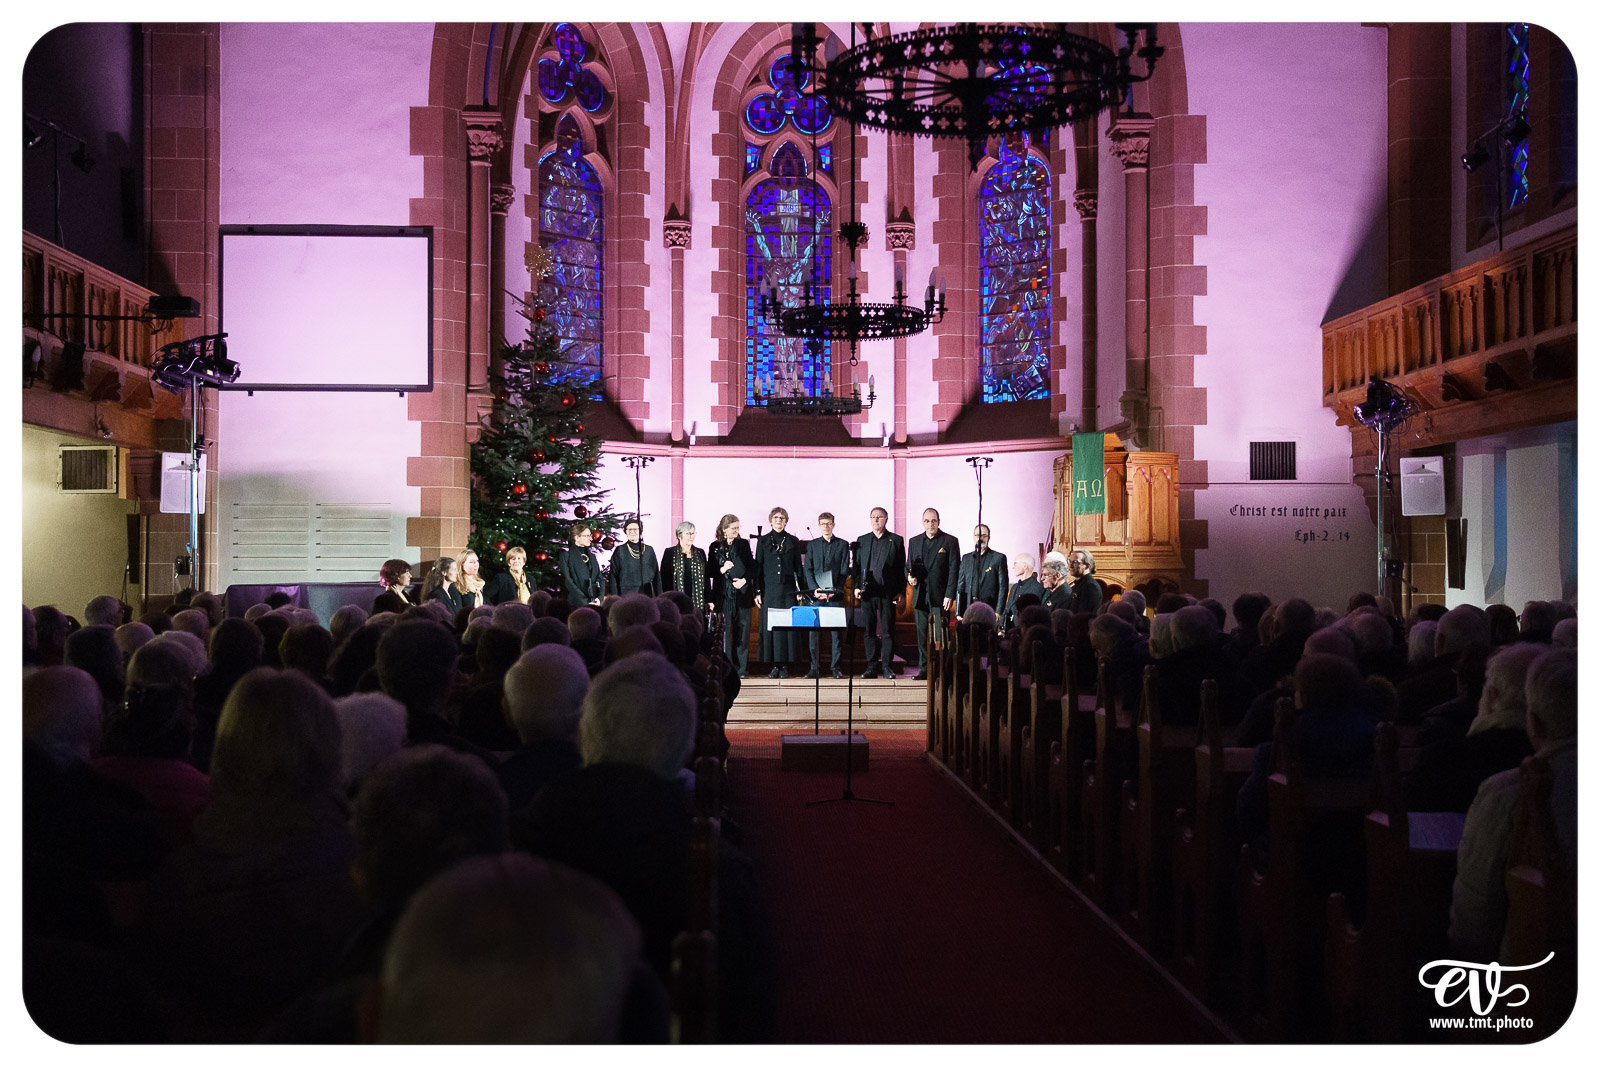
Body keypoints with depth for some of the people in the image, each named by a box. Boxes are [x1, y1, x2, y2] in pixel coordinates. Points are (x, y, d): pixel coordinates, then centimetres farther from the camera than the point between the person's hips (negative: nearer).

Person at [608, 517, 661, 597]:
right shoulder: (619, 551, 3)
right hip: (626, 594, -2)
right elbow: (613, 576, 3)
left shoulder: (649, 550, 8)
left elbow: (656, 575, 10)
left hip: (646, 593, 2)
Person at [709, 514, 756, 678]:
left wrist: (744, 580, -9)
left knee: (742, 631, 1)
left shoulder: (743, 544, 8)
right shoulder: (715, 547, 6)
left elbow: (752, 567, 8)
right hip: (723, 595, -1)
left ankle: (741, 667, 6)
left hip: (742, 594, 1)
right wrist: (722, 569, -12)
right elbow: (711, 571, 7)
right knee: (725, 632, -3)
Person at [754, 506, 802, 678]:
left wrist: (799, 590, 3)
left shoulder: (793, 541, 9)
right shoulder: (763, 541, 8)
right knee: (770, 626, -3)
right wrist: (757, 591, 1)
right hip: (769, 589, 0)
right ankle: (775, 665, 2)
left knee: (788, 625, -4)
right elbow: (758, 566, 7)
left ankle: (785, 665, 0)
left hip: (788, 589, 0)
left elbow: (797, 567, 10)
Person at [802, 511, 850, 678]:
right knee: (814, 631, -2)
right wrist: (814, 589, -9)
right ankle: (815, 668, 3)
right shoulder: (812, 544, 12)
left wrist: (835, 590, -11)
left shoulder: (843, 544, 8)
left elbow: (844, 570, 2)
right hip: (816, 595, 1)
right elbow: (807, 569, 6)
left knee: (837, 631, -1)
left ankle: (835, 667, 4)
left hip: (835, 595, -1)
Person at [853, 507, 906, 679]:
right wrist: (856, 586, 0)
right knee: (869, 630, 3)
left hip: (888, 592, -2)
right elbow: (857, 566, 13)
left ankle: (887, 666, 4)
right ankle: (872, 666, 9)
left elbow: (901, 568, 4)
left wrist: (901, 592, -2)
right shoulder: (862, 540, 14)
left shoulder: (896, 540, 6)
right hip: (867, 592, 2)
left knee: (888, 630, -1)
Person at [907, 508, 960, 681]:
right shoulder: (914, 542, 14)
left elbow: (954, 569, -3)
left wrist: (949, 595, -11)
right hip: (920, 595, 4)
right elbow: (909, 566, 20)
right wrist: (910, 577, -4)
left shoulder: (950, 541, 1)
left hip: (940, 596, -4)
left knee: (941, 635, -5)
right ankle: (924, 669, 10)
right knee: (922, 634, 5)